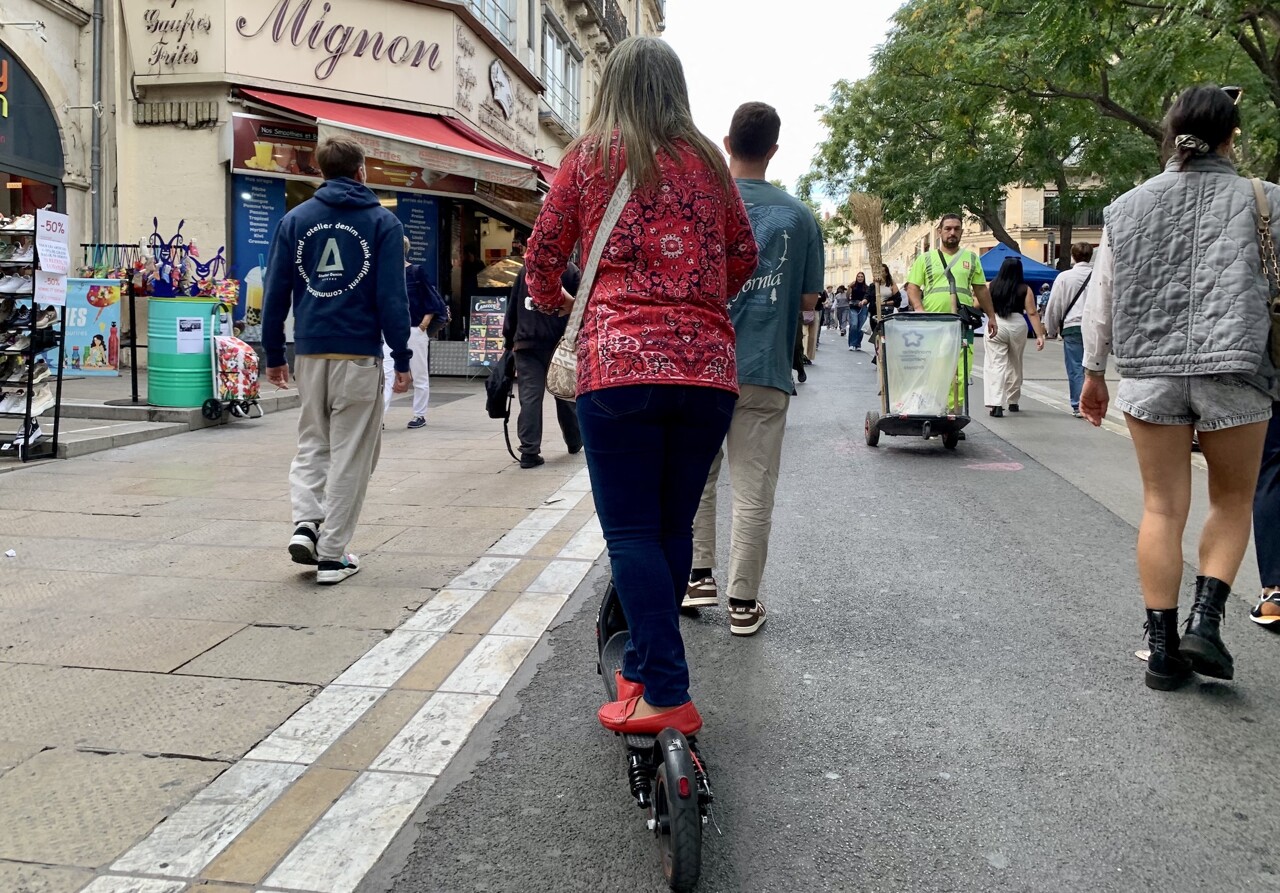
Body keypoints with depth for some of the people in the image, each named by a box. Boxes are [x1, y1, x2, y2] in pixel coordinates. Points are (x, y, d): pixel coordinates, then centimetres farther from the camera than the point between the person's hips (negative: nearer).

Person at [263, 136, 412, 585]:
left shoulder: (294, 220, 8)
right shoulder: (382, 222, 0)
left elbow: (275, 293, 6)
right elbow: (392, 297, -6)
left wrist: (273, 355, 13)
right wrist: (402, 359, -2)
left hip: (309, 352, 3)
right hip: (359, 354, -3)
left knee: (312, 442, 20)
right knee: (350, 453, 4)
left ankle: (305, 523, 2)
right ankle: (332, 555, 8)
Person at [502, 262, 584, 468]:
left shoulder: (525, 270, 11)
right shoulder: (570, 271, 1)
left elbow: (512, 306, 12)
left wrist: (509, 339, 15)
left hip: (526, 343, 2)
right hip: (558, 343, -1)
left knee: (529, 397, -3)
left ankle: (529, 451, -10)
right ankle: (574, 441, 32)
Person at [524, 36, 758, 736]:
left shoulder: (590, 156, 8)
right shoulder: (706, 161, 15)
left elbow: (543, 255, 10)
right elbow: (743, 257, 21)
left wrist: (553, 303, 31)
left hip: (618, 363, -3)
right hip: (709, 367, 4)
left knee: (632, 532, -1)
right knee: (673, 527, 13)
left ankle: (665, 696, -7)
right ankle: (643, 666, 24)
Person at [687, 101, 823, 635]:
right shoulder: (798, 215, 2)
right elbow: (808, 300, 6)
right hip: (764, 371, 0)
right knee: (753, 491, 5)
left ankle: (699, 576, 18)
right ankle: (743, 602, 10)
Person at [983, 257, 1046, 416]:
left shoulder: (991, 286, -1)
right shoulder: (1025, 289, -1)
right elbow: (1032, 313, -4)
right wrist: (1040, 335, -3)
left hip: (995, 325, -1)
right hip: (1017, 326, 1)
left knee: (996, 364, -3)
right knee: (1015, 364, 18)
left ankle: (995, 404, -18)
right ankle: (1012, 401, 31)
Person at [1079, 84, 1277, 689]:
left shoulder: (1129, 207, 7)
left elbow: (1100, 299, 9)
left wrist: (1093, 373, 17)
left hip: (1149, 373, 2)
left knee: (1163, 508, 8)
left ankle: (1163, 649, 11)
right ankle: (1205, 622, 2)